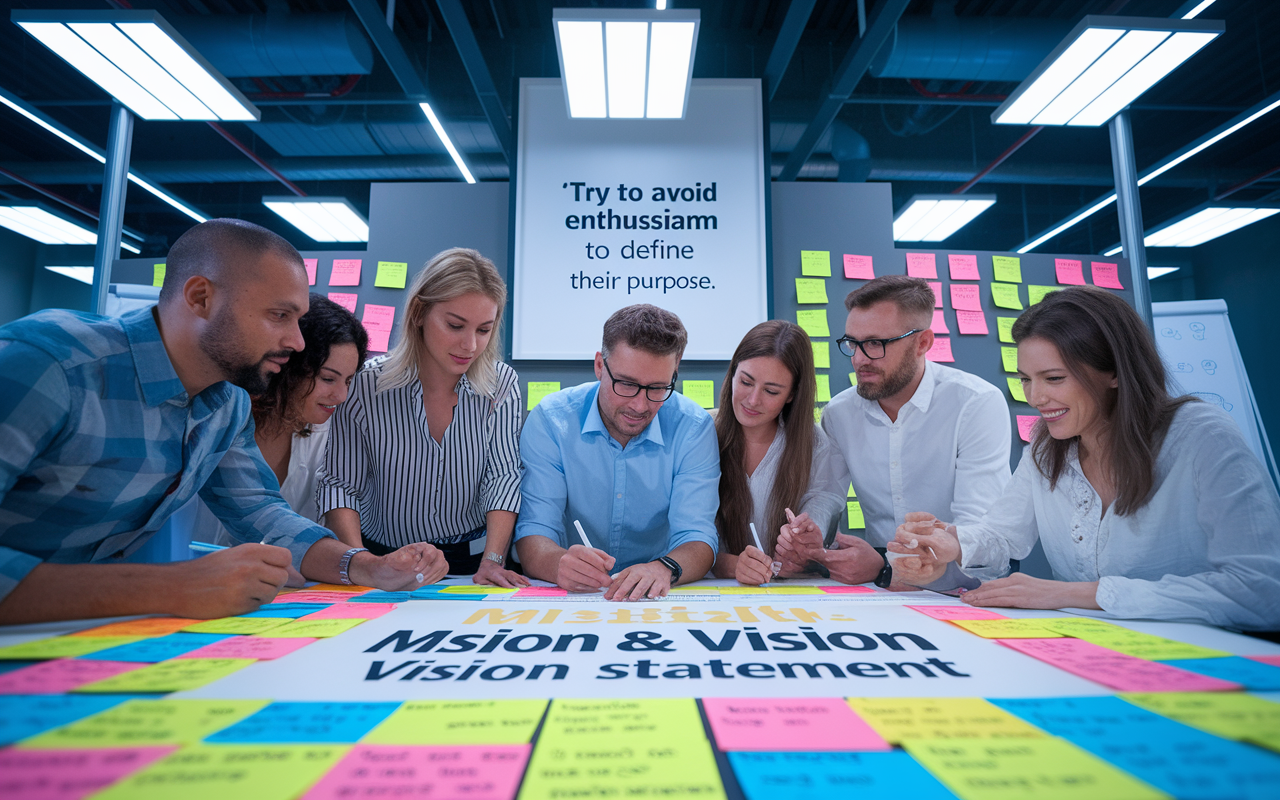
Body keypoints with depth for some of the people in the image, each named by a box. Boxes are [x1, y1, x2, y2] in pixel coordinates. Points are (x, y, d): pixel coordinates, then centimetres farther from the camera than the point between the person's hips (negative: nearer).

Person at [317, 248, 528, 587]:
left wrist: (492, 561, -19)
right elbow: (339, 484, -6)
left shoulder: (502, 384, -5)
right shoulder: (366, 386, -9)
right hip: (383, 562, 1)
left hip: (471, 560, 0)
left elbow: (503, 477, -8)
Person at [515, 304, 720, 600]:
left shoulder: (694, 429, -10)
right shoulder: (550, 421, -11)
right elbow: (534, 533, -13)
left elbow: (696, 536, -13)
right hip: (569, 598, 0)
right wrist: (559, 563, -36)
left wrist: (664, 569, -35)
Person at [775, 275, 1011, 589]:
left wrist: (884, 568, -31)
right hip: (878, 597, 2)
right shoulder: (838, 414, 1)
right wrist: (808, 545, -21)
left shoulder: (978, 404, -12)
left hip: (963, 597, -2)